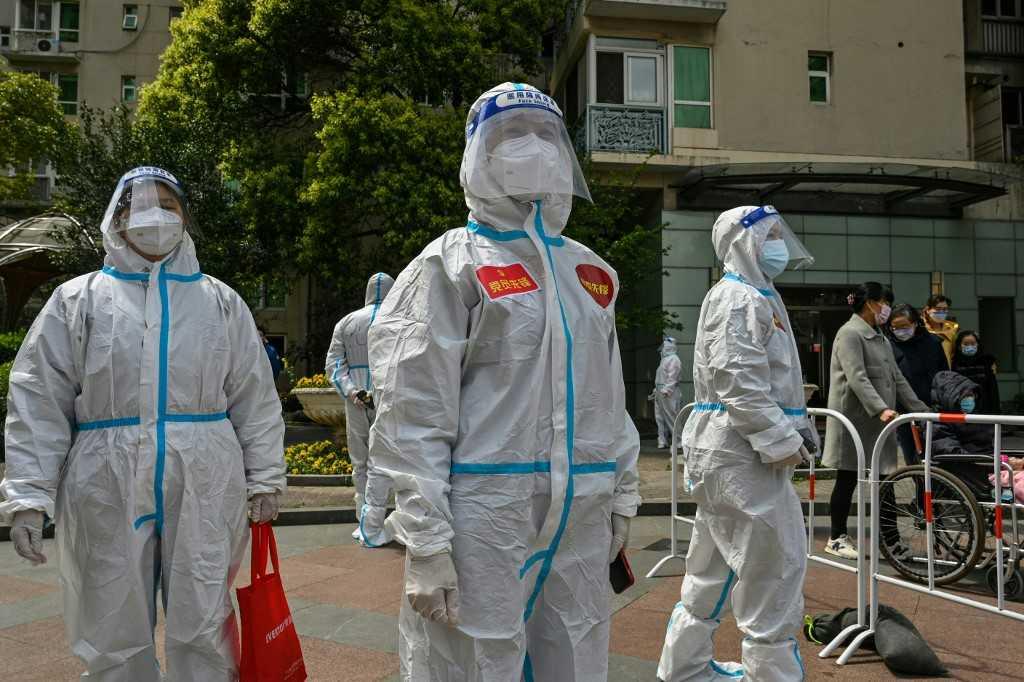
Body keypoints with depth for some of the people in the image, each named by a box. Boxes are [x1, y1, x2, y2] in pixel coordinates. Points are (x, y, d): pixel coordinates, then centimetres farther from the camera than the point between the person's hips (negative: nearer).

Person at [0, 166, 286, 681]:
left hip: (204, 489, 0)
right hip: (107, 490, 0)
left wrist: (264, 480, 3)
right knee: (114, 638, 11)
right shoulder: (77, 299, 8)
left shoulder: (221, 301, 10)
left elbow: (255, 397, 8)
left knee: (203, 634, 7)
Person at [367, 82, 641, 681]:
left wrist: (623, 498, 15)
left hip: (583, 522, 6)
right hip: (485, 518, -5)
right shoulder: (453, 265, -5)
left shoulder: (591, 272, 14)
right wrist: (426, 543, -15)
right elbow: (415, 416, -10)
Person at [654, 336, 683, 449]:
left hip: (668, 393, -10)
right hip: (660, 392, 10)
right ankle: (663, 441, 13)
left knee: (671, 416, -9)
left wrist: (666, 390, -25)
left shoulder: (673, 359, -10)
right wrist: (657, 389, 22)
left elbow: (672, 377, -19)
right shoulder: (664, 359, 22)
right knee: (660, 417, 9)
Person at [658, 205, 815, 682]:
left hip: (731, 452, 11)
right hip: (740, 452, -11)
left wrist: (794, 431, 16)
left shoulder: (757, 296, 21)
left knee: (715, 566, 17)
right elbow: (738, 382, -22)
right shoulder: (739, 298, -12)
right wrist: (781, 441, -20)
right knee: (775, 566, -5)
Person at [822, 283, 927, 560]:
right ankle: (836, 539, 10)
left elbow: (897, 378, 18)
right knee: (847, 479, 0)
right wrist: (880, 409, -32)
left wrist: (921, 410, 12)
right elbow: (857, 378, -21)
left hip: (877, 421, 8)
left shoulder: (880, 338, 20)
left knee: (884, 477, 4)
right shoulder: (850, 333, -10)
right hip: (854, 419, -8)